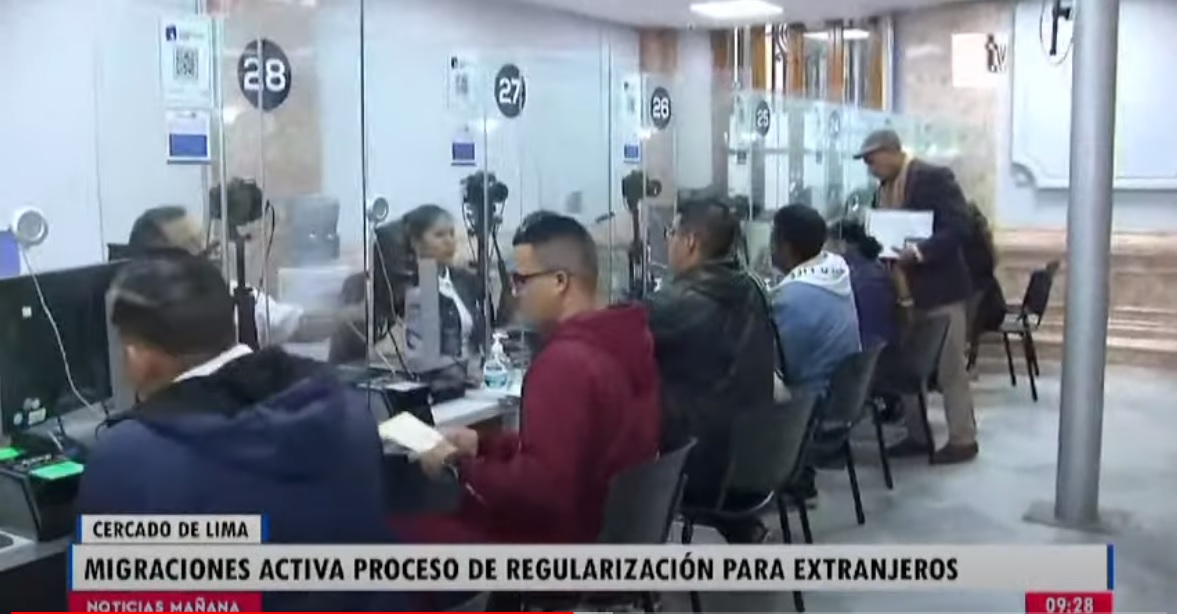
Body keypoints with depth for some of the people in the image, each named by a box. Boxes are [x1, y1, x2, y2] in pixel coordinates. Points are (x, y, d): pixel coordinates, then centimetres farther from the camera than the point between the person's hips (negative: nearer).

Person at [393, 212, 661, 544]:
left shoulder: (565, 362, -25)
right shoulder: (618, 343, 5)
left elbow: (541, 489, -28)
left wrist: (459, 467, -14)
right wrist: (483, 445, 11)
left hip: (560, 540, -9)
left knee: (399, 526, -1)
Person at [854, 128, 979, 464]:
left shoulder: (934, 177, -13)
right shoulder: (886, 187, 11)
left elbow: (959, 228, -20)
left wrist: (919, 252, -29)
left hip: (939, 287, -8)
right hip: (904, 289, 8)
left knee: (950, 368, 1)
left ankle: (962, 440, 11)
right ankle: (918, 436, 21)